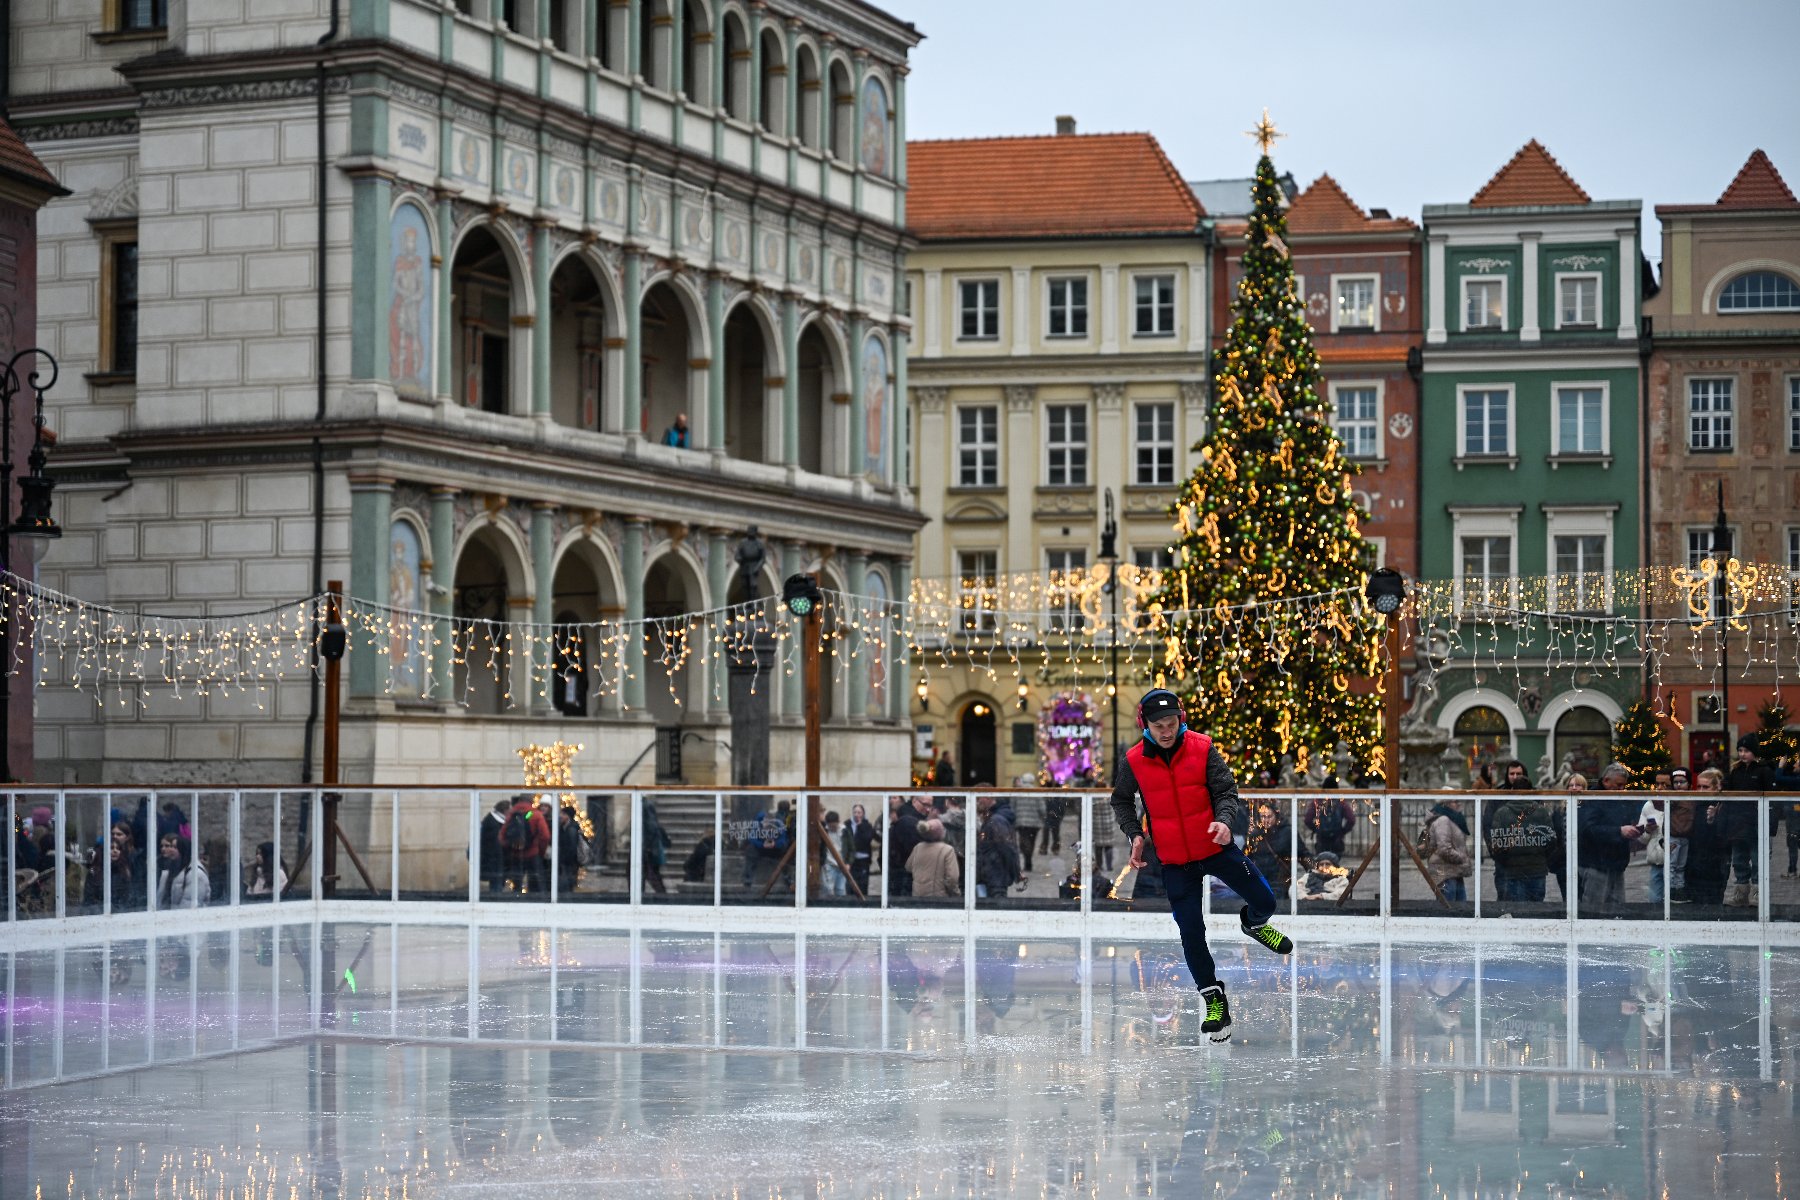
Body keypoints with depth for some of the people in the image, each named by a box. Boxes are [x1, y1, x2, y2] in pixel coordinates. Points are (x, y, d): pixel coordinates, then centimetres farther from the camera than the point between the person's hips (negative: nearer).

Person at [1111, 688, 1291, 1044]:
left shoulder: (1202, 748, -12)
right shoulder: (1133, 761, -8)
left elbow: (1226, 791, -10)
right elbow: (1121, 801, 9)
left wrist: (1224, 820, -30)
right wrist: (1135, 834, -6)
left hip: (1216, 847, 0)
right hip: (1174, 861, 0)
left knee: (1264, 900, 0)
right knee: (1191, 932, 0)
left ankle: (1253, 922, 38)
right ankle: (1213, 998, 17)